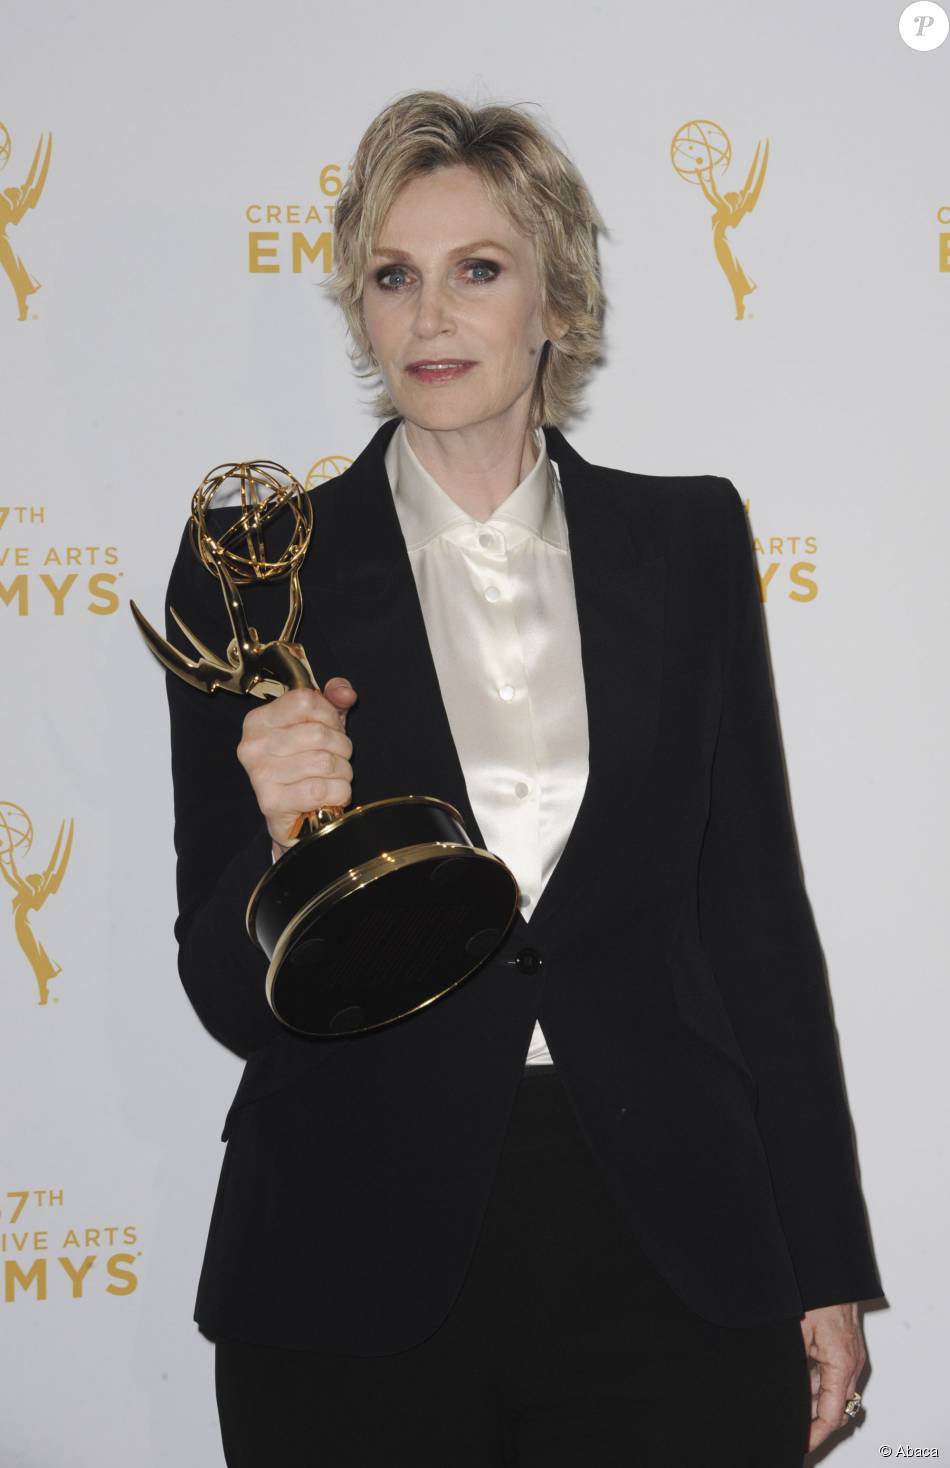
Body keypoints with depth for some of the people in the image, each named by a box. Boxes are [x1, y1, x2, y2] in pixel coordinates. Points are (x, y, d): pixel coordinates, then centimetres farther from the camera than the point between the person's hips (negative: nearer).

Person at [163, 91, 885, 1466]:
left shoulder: (686, 540, 4)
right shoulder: (254, 570, -1)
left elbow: (756, 907, 7)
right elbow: (232, 993, 0)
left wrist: (826, 1264, 6)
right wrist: (287, 840, -22)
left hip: (666, 1250, 1)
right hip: (360, 1273, 0)